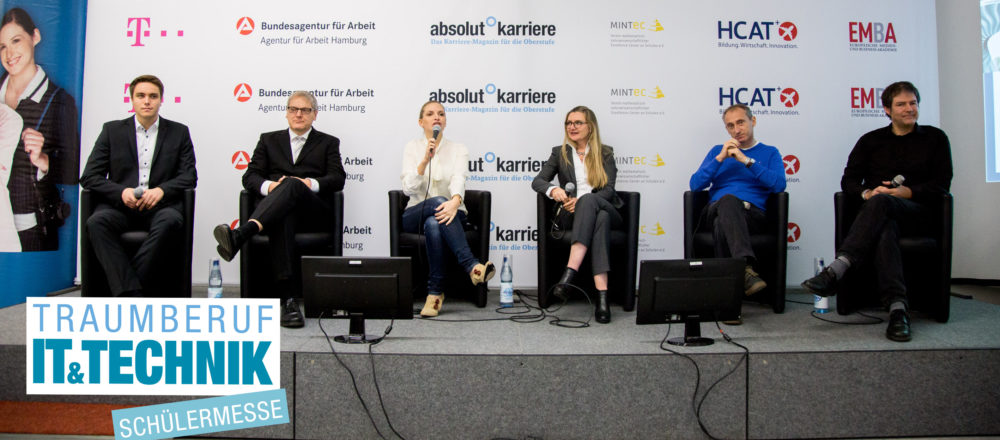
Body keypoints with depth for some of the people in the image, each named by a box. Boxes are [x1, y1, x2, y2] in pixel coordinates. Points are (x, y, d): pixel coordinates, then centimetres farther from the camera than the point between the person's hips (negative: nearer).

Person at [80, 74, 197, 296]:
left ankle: (123, 289, -32)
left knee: (170, 221, -35)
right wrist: (122, 192, -11)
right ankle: (131, 293, -37)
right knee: (97, 222, -32)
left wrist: (160, 190, -14)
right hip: (120, 205, 1)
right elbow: (89, 176, 8)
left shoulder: (179, 132, 14)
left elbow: (189, 176, 6)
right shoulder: (112, 130, 15)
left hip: (160, 205, -1)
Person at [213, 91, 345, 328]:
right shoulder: (269, 140, 27)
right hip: (278, 210, 1)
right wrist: (269, 186, -10)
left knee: (292, 185, -36)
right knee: (282, 218, -39)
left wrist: (310, 183, -14)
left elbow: (337, 179, 6)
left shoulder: (328, 143, 23)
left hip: (315, 212, -1)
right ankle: (288, 298, -50)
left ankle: (239, 236, -56)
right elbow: (250, 176, 13)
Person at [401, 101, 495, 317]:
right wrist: (425, 159, -22)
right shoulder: (412, 147, 6)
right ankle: (472, 266, -46)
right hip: (415, 215, 0)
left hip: (450, 213, 0)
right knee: (438, 201, -37)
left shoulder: (458, 149, 4)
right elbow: (408, 188, -8)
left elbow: (458, 179, -17)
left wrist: (455, 201, -40)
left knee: (433, 224, -38)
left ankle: (435, 292, -35)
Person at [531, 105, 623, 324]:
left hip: (606, 209, 0)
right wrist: (552, 189, -20)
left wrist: (580, 201, -19)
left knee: (587, 199, -38)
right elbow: (537, 181, 5)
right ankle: (602, 296, -50)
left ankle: (569, 273, -51)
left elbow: (609, 190, -1)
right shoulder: (560, 153, 16)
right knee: (600, 219, -38)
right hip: (574, 214, 0)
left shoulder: (605, 153, 13)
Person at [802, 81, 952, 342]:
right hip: (880, 213, 1)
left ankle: (836, 271, -52)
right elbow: (848, 181, 11)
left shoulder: (935, 138, 18)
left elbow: (942, 184, 8)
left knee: (881, 202, -38)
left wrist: (909, 192, -10)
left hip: (915, 211, -1)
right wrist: (867, 192, -11)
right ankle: (897, 307, -53)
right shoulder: (871, 140, 20)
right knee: (884, 228, -39)